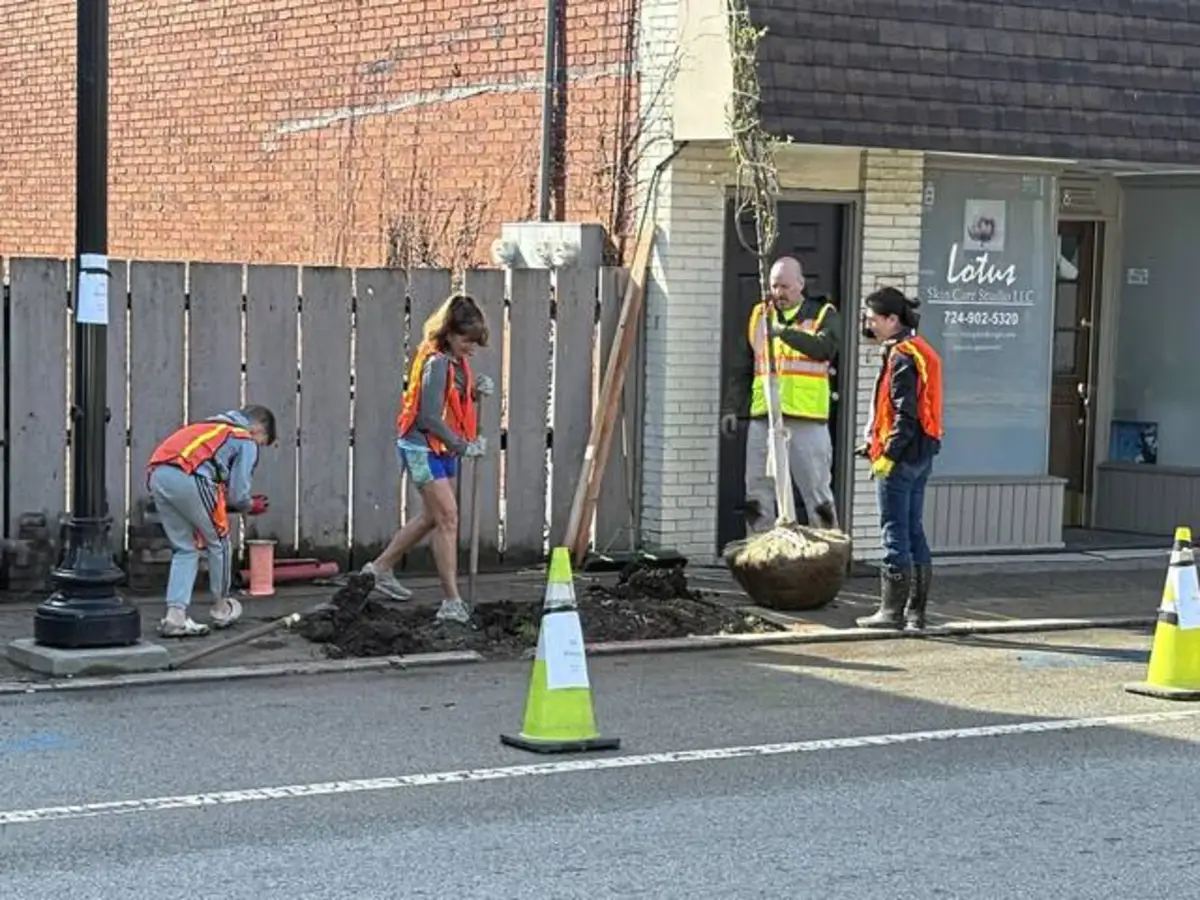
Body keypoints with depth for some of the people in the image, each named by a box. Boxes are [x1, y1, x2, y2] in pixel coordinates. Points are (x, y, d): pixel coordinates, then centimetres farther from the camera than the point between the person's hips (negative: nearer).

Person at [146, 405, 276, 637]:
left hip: (156, 475, 7)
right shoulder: (246, 441, 13)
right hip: (188, 478, -7)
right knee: (219, 543, 15)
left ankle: (175, 615, 6)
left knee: (184, 549, 17)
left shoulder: (212, 428, 36)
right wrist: (251, 506, 28)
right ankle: (221, 608, 28)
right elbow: (237, 494, 7)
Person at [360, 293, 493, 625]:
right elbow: (430, 418, -25)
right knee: (448, 518, -11)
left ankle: (381, 567, 35)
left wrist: (477, 390, -4)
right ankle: (452, 602, -9)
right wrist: (463, 446, -21)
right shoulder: (436, 363, -21)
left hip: (442, 448, 10)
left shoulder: (456, 361, 6)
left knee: (433, 516, 20)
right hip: (423, 447, -10)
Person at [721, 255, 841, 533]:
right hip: (763, 419, 4)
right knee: (758, 497, 6)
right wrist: (731, 408, 8)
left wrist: (786, 333, -29)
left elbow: (825, 348, -18)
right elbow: (741, 369, 17)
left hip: (808, 421, -4)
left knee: (818, 496, 0)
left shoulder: (823, 314, 4)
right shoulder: (758, 315, 15)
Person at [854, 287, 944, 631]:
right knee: (914, 532, 11)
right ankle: (915, 612, 15)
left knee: (895, 534, -5)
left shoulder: (902, 357, -15)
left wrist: (887, 455, -19)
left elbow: (905, 414, -21)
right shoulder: (920, 350, 16)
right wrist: (874, 442, 20)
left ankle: (892, 610, -2)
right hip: (921, 455, 10)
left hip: (900, 458, -10)